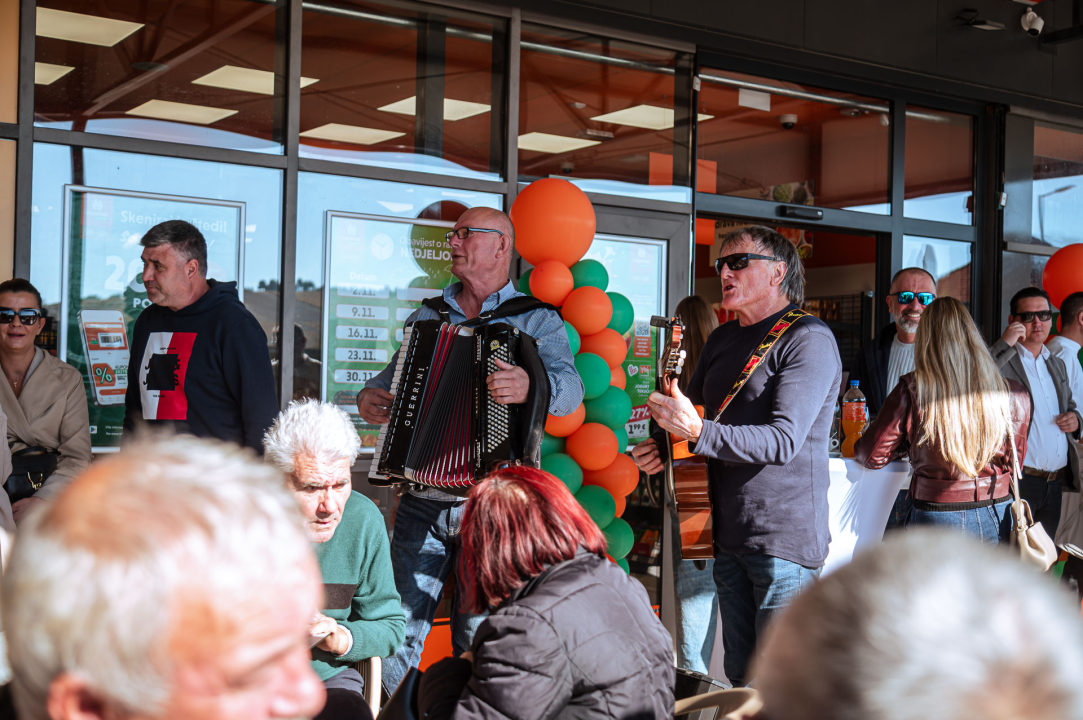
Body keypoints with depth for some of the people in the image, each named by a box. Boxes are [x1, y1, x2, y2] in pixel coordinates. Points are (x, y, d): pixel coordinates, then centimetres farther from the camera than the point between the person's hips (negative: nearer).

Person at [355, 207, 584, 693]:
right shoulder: (426, 317, 16)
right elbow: (392, 380, 25)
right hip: (422, 502, 4)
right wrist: (369, 399, 2)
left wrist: (530, 386, -36)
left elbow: (569, 389, -14)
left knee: (477, 641, 3)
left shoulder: (537, 321, 2)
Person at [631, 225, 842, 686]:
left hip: (784, 538, -7)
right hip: (729, 536, 7)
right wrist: (665, 446, 4)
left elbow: (783, 441, -20)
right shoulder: (722, 340, 15)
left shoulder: (808, 339, -9)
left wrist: (699, 433, -29)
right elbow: (690, 414, 27)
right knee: (740, 678, 13)